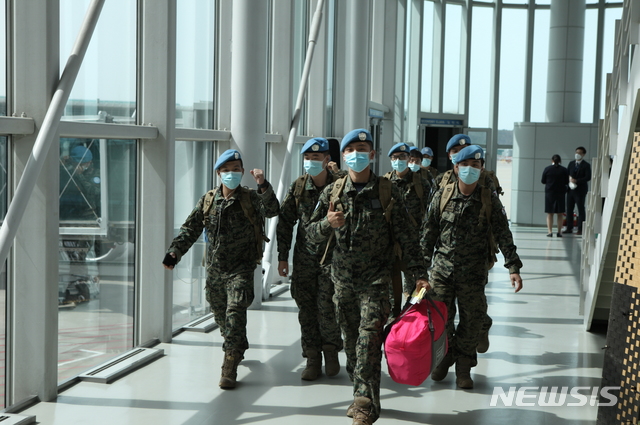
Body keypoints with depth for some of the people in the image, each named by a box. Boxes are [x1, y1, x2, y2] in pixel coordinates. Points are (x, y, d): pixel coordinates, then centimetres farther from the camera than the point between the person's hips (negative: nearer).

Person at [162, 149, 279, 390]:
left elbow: (271, 210, -21)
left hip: (240, 269, -4)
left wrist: (263, 187, -35)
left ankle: (230, 367, -15)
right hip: (214, 269, 4)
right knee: (221, 315, 14)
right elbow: (190, 229, 7)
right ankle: (238, 349, 40)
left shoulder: (250, 199, -3)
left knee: (235, 313, -17)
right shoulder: (208, 201, 7)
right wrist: (175, 252, -5)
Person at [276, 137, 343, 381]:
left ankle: (331, 350, 16)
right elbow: (285, 222, 7)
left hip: (332, 256, -3)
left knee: (326, 307, -9)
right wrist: (282, 257, 4)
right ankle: (313, 359, 16)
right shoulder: (298, 187, 3)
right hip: (304, 258, 3)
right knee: (306, 310, 4)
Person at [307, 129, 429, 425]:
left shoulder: (386, 192, -3)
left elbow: (406, 237, -1)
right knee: (350, 341, 9)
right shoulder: (333, 192, 5)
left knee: (369, 339, -14)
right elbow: (312, 234, 7)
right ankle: (363, 395, 24)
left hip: (375, 280, -4)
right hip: (343, 278, 4)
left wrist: (419, 274, -7)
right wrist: (328, 224, -15)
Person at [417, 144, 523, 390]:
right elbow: (428, 234, 6)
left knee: (472, 321, 3)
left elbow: (503, 236, -2)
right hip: (442, 270, 1)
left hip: (473, 274, -1)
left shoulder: (489, 200, -2)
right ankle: (444, 357, 29)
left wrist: (513, 267, -9)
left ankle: (463, 366, 22)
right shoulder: (442, 197, 1)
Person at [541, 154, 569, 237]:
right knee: (560, 214, 9)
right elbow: (567, 182, 2)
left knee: (549, 214, 5)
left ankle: (550, 231, -3)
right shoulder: (564, 170, -5)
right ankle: (559, 232, 7)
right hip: (560, 193, 0)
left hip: (549, 193, 0)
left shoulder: (547, 169, -6)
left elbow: (543, 181, 1)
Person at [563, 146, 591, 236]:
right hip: (571, 189, 6)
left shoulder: (586, 165, -3)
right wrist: (569, 179, -9)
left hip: (580, 190, -6)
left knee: (581, 209, -2)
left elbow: (588, 177, -12)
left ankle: (580, 229, 0)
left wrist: (576, 181, -20)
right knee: (569, 209, 6)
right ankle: (569, 228, 12)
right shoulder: (571, 164, 15)